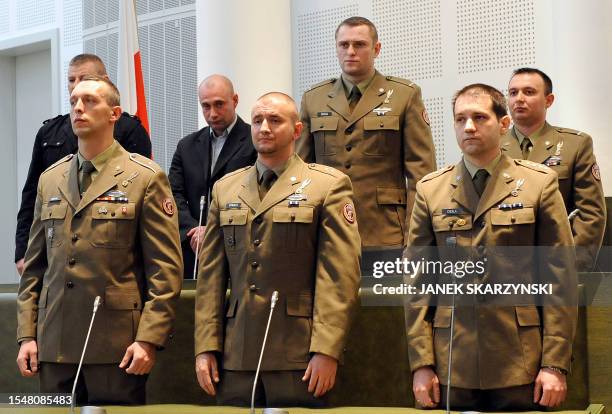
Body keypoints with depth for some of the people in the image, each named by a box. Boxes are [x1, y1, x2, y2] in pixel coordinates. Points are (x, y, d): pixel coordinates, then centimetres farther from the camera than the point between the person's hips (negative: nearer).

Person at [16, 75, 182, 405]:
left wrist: (149, 339, -13)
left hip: (117, 348, -4)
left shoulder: (146, 178, 0)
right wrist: (26, 334, 7)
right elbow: (34, 265, 15)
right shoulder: (49, 180, 15)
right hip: (54, 347, 4)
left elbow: (166, 268, -5)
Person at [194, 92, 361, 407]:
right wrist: (205, 347, 4)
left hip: (298, 358, -3)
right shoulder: (225, 189, 16)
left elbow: (340, 275, -5)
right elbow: (210, 276, 13)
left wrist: (326, 350, -13)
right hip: (235, 357, 4)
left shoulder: (329, 186, 2)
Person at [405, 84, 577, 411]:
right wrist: (421, 363, 0)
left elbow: (560, 278, 0)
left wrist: (555, 364, -6)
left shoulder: (539, 183, 3)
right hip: (452, 368, 1)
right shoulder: (430, 190, 8)